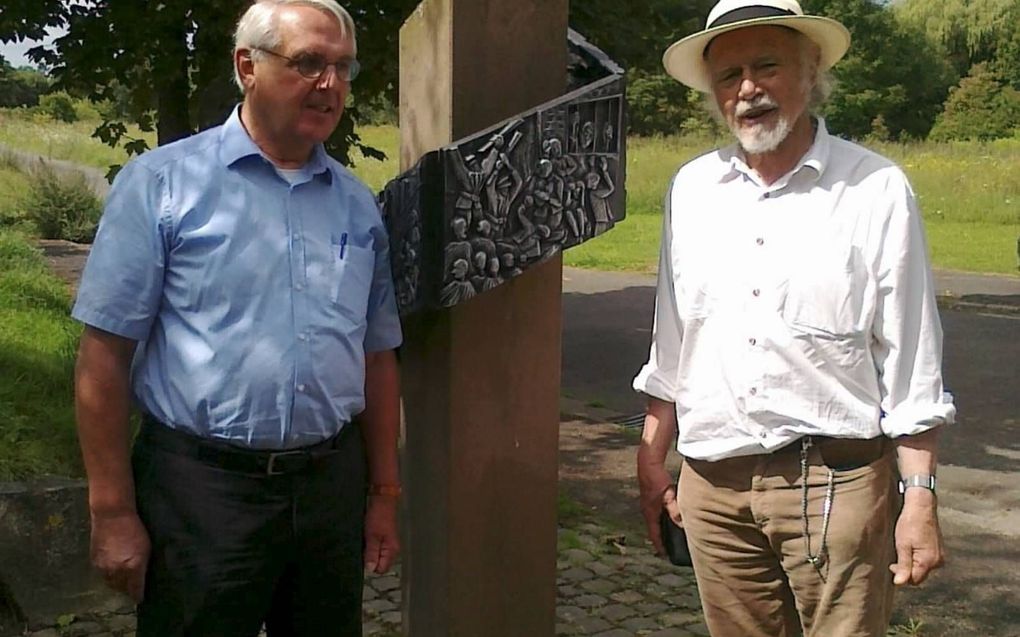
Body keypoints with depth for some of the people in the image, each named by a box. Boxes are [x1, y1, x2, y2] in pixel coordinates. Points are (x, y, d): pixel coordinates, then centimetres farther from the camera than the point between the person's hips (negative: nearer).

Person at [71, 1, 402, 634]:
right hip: (202, 488, -4)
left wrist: (385, 494, 11)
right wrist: (114, 511, -8)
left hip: (331, 487, 4)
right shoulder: (162, 184, -6)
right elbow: (105, 353, -7)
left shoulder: (360, 206, 7)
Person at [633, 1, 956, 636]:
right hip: (713, 484, 4)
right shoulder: (692, 189, 8)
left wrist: (920, 498, -5)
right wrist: (651, 458, 15)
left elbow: (912, 364, -3)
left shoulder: (876, 190, -4)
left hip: (835, 483, -3)